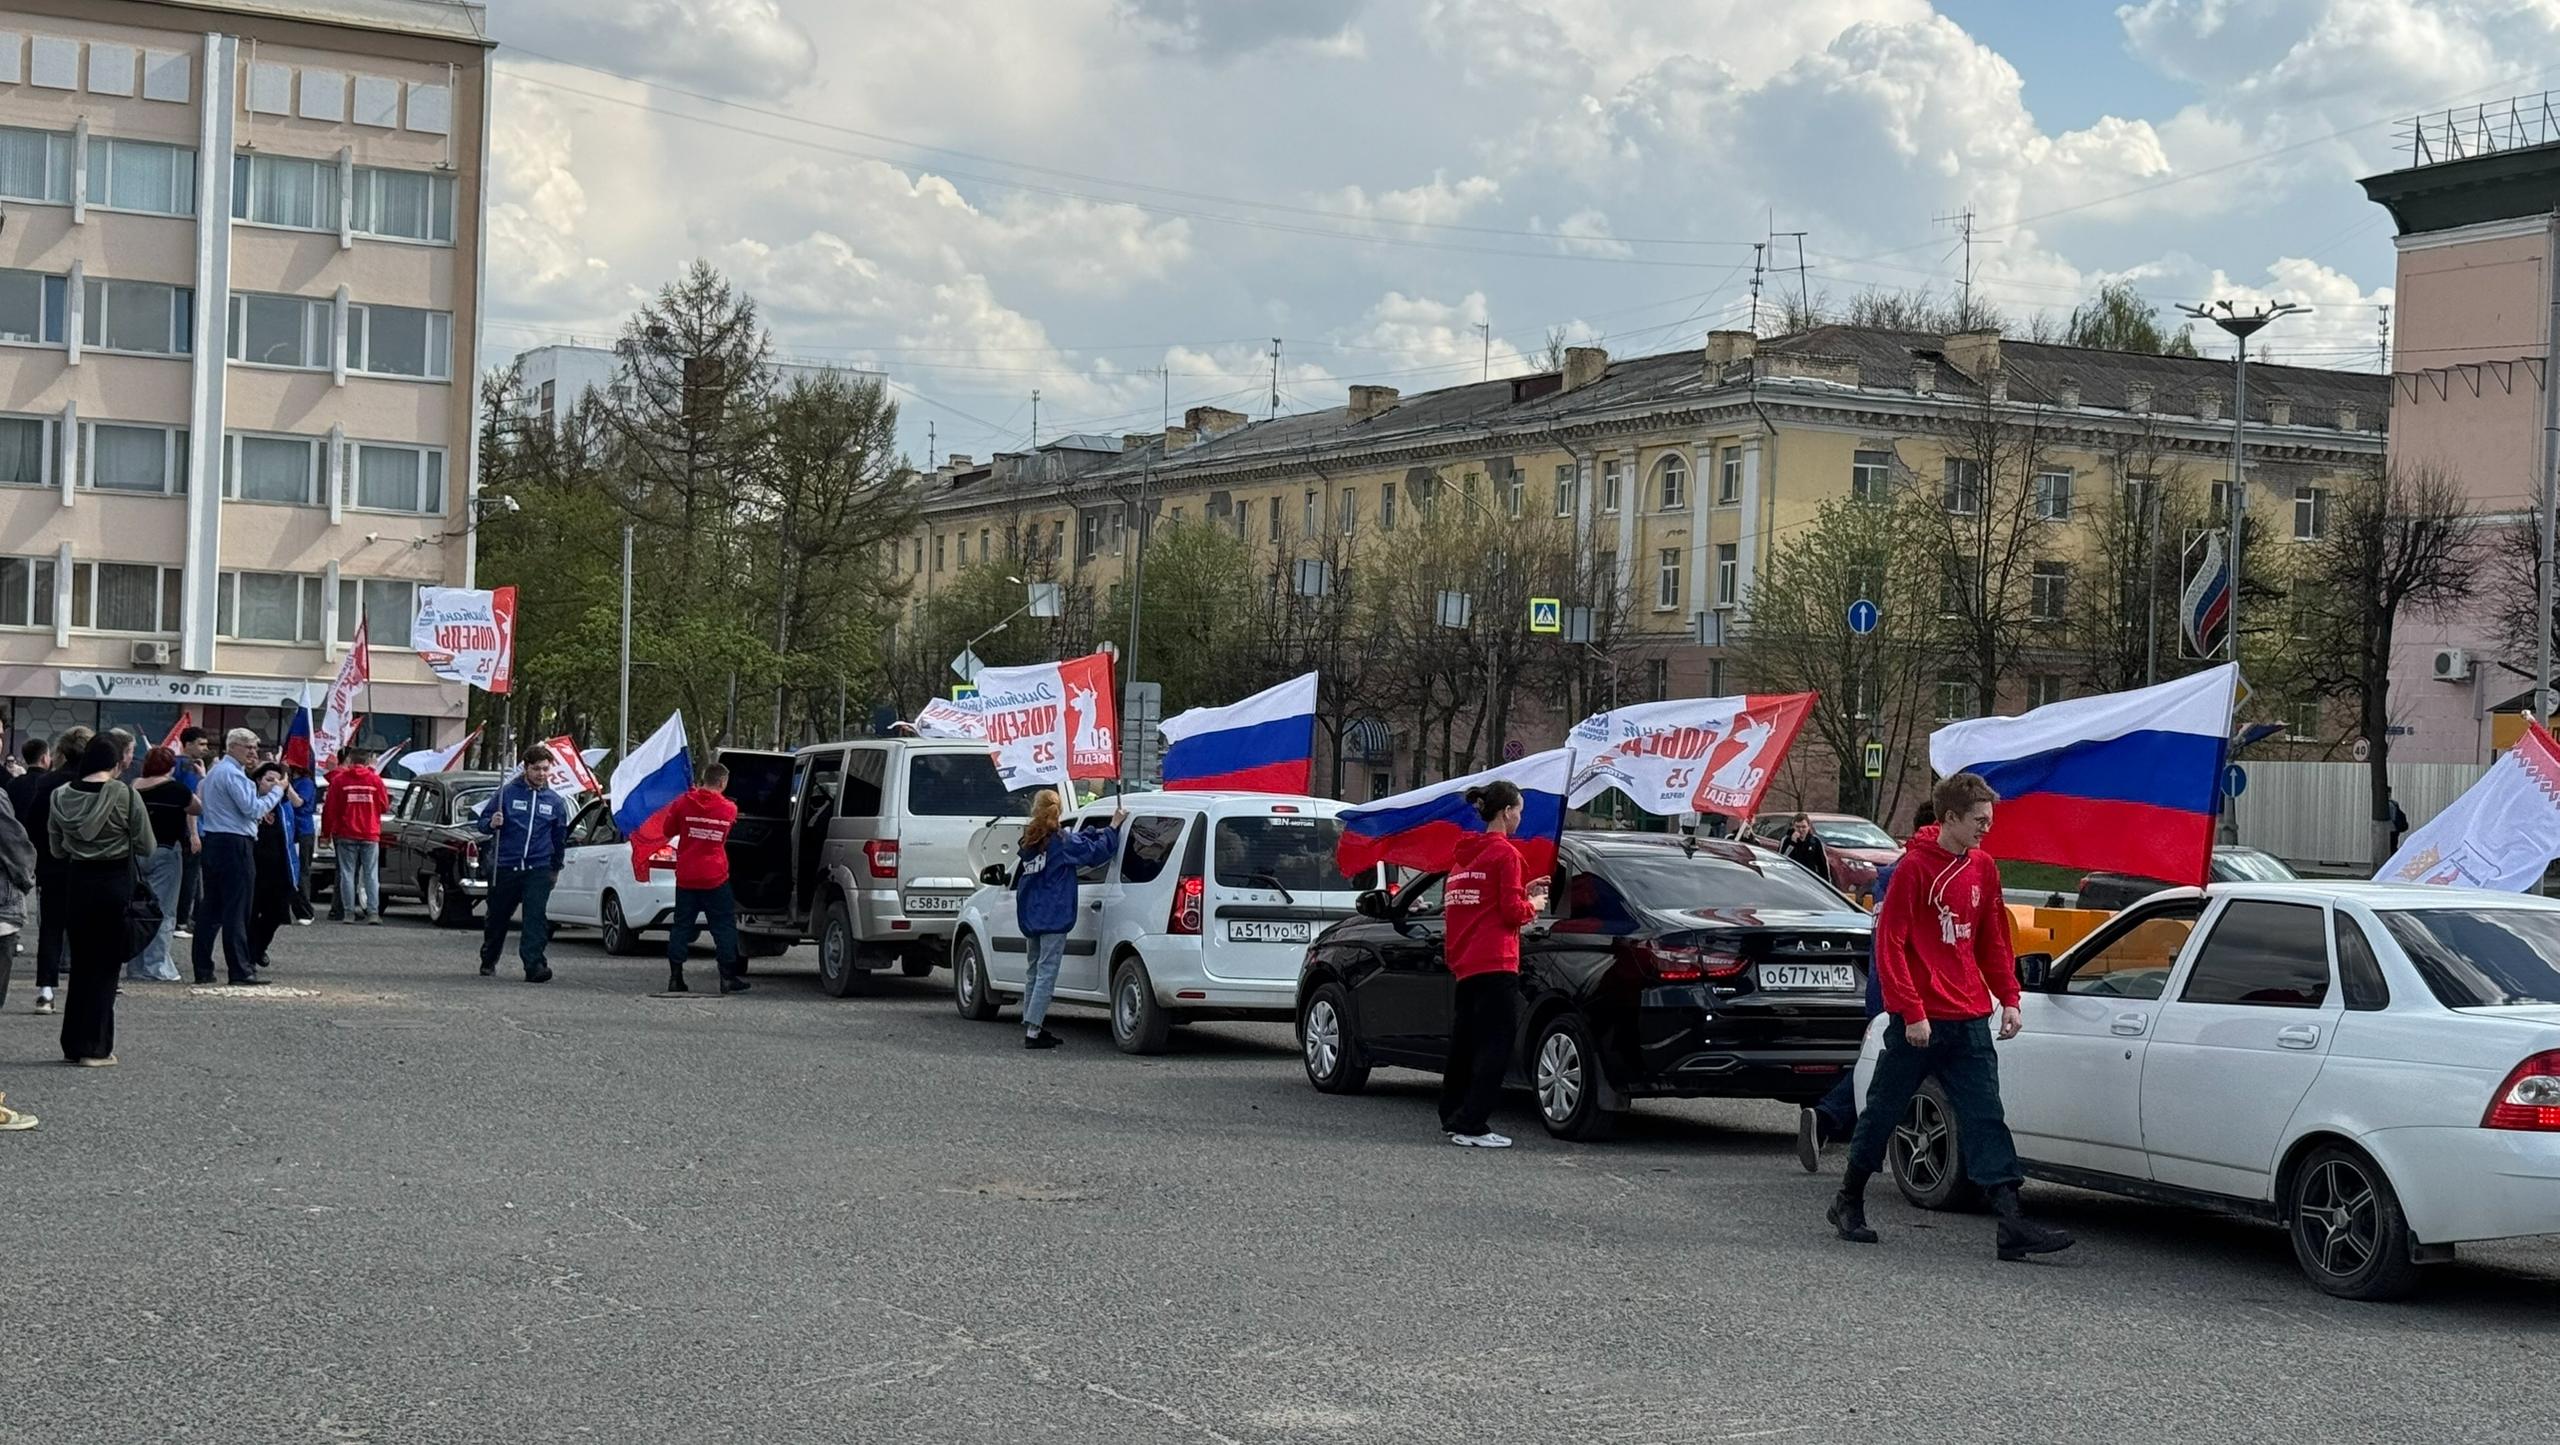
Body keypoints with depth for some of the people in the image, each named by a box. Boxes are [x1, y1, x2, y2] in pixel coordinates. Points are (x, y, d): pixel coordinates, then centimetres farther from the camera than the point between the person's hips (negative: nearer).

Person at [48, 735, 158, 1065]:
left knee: (80, 963, 14)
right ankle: (95, 1047, 3)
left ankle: (74, 1043, 17)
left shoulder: (62, 796, -2)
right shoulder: (126, 795, -13)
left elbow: (57, 848, 7)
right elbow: (146, 847, -7)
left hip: (77, 882, 4)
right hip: (116, 883, -4)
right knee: (105, 965, 4)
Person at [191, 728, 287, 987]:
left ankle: (203, 970, 11)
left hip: (211, 843, 10)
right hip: (234, 844, -10)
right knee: (236, 910, -8)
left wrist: (259, 791, 15)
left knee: (211, 907, 10)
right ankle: (241, 972, -7)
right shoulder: (232, 773, -13)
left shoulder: (214, 771, 20)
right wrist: (277, 790, -6)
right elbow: (253, 810, -16)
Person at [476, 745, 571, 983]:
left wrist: (556, 867, 22)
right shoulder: (508, 793, -2)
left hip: (538, 869, 1)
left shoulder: (555, 802, 7)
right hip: (505, 866, -1)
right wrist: (492, 824, -20)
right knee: (498, 916, 13)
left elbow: (560, 838, 19)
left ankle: (535, 965, -20)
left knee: (536, 916, -14)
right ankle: (488, 961, 32)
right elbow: (483, 821, 3)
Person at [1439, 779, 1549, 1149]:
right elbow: (1512, 911, -12)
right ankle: (1471, 1125, -12)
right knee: (1495, 1046, -7)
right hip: (1494, 964, -9)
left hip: (1463, 963, 9)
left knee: (1464, 1042, 17)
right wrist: (1533, 904, 8)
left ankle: (1452, 1117, 24)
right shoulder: (1505, 852, -8)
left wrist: (1521, 895, 19)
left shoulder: (1465, 853, 16)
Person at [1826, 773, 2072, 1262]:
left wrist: (2008, 998, 9)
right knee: (1884, 1112, 8)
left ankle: (2011, 1223, -8)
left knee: (1985, 1118, -2)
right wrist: (1911, 1012, -15)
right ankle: (1849, 1202, 25)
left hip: (1970, 1021, 5)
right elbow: (1890, 942, -12)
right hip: (1920, 1022, -5)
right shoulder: (1916, 866, -11)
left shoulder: (1983, 869, 9)